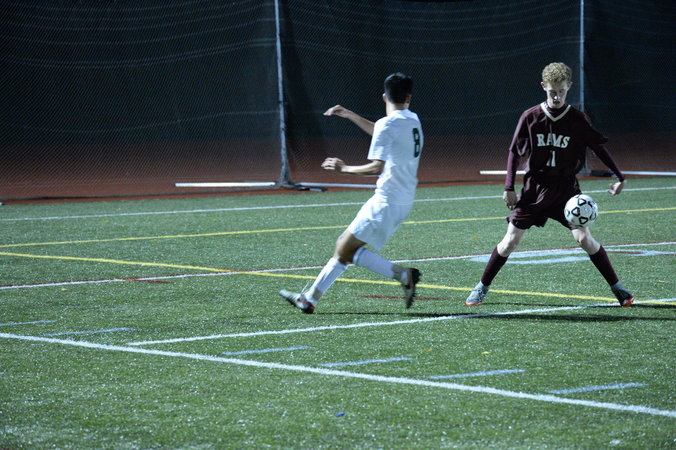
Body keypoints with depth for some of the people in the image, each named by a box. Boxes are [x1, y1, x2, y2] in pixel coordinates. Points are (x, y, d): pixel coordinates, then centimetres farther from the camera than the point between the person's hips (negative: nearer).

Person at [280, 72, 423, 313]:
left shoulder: (388, 124, -13)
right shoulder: (412, 119, 14)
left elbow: (377, 167, -23)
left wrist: (345, 168, -10)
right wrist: (350, 115, 34)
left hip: (387, 201, -9)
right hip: (404, 200, 9)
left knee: (346, 250, -8)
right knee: (344, 245, 13)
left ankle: (403, 274, -14)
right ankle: (310, 298, 16)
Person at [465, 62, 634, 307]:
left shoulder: (578, 119, -5)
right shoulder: (530, 117, -5)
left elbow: (598, 146, 6)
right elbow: (514, 152, 3)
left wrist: (619, 176, 1)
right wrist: (509, 187, -2)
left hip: (567, 188, 0)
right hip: (535, 187, 0)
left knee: (584, 238, -12)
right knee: (511, 240, -2)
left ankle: (616, 287, 1)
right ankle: (482, 287, 13)